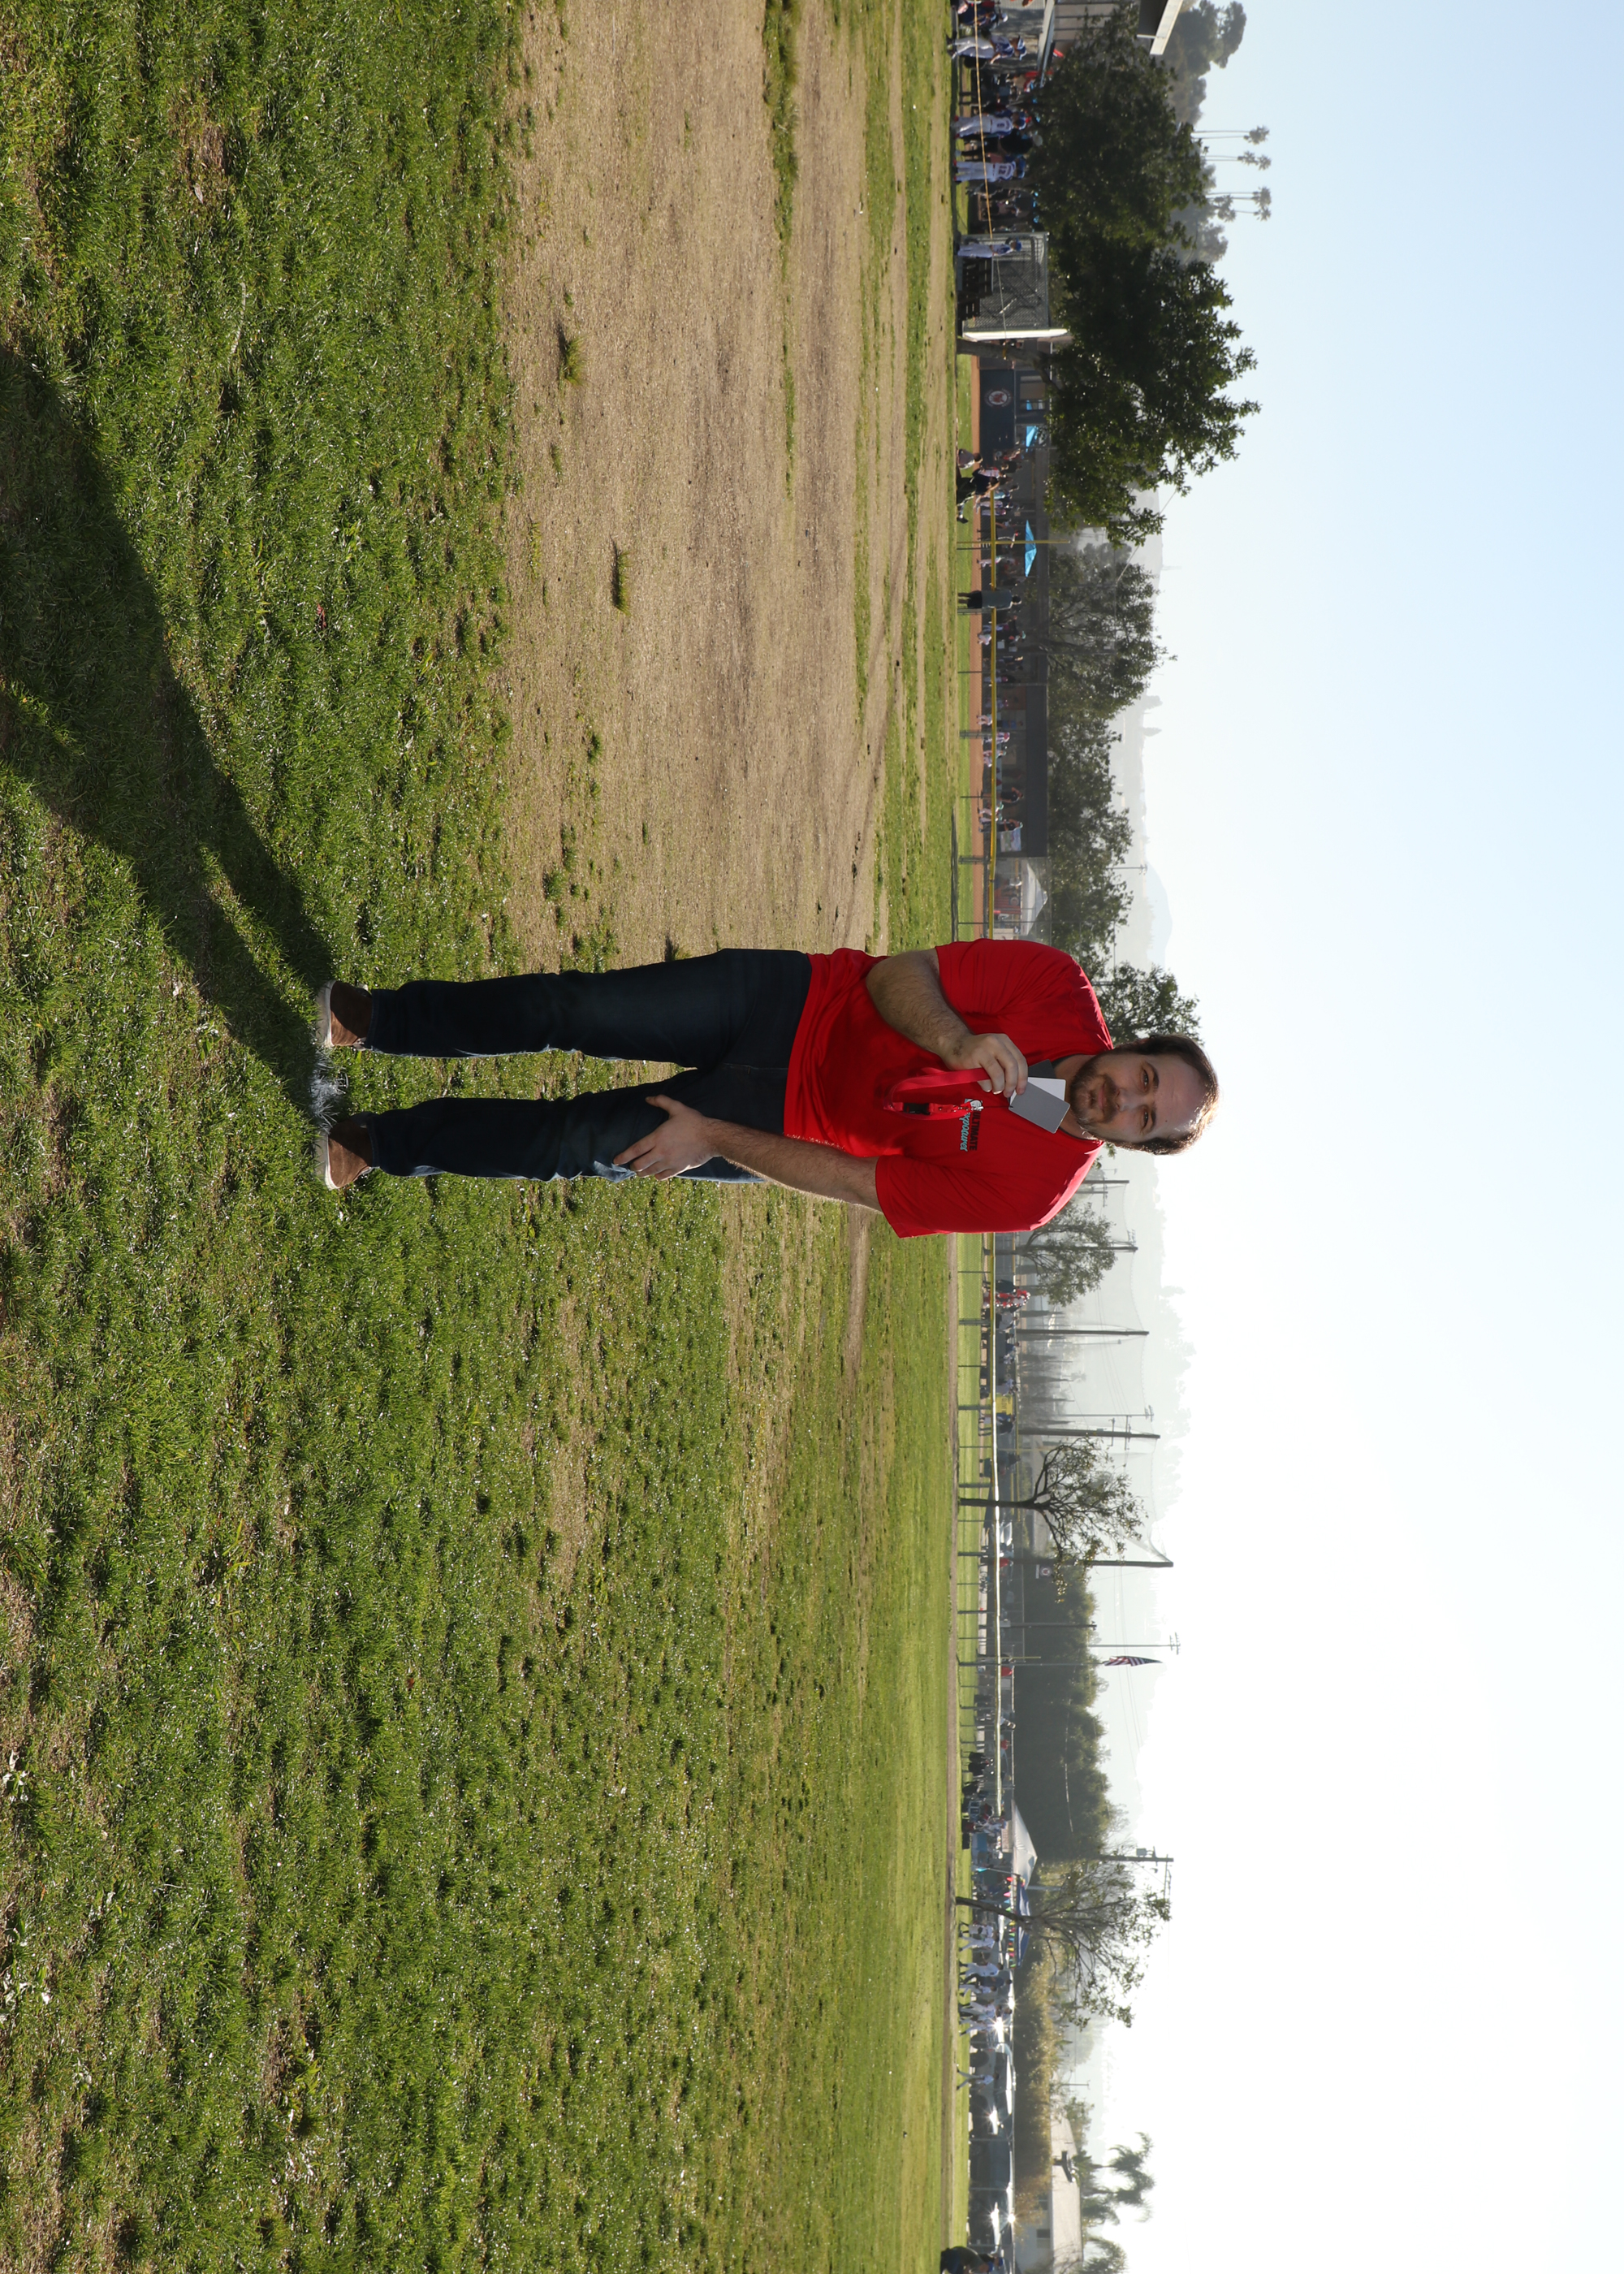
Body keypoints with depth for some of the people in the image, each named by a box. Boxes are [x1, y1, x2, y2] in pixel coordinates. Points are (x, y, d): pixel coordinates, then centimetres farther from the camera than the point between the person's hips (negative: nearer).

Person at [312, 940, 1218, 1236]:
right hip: (798, 1000, 1)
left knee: (583, 1142, -12)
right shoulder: (1057, 989, -15)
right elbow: (899, 972, -11)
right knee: (576, 1008, -12)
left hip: (786, 1117, -1)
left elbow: (853, 1182, -19)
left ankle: (377, 1142, 11)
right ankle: (368, 1018, 10)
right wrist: (958, 1039, -31)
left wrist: (713, 1138, -19)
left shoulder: (1026, 1187, -20)